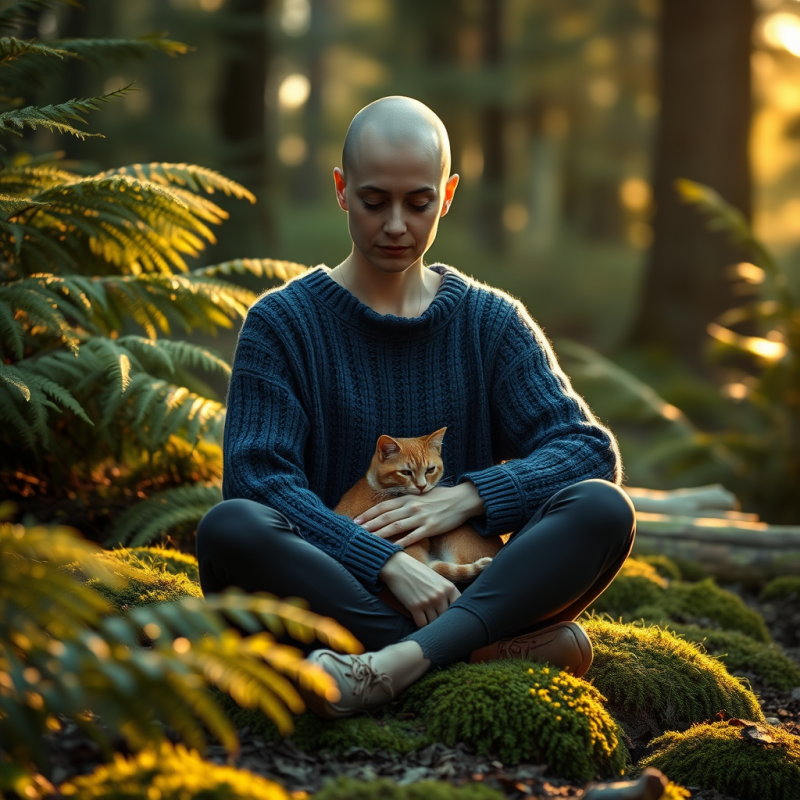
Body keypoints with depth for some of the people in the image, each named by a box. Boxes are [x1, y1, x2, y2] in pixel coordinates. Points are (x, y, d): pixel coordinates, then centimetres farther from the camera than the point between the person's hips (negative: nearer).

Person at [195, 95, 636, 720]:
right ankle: (498, 652, -32)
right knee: (230, 528, -32)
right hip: (333, 595, -2)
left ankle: (396, 665, -42)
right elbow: (258, 479, -8)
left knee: (604, 510, -23)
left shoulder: (491, 322, 13)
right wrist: (388, 563, -22)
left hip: (464, 592, 2)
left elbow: (592, 450, 5)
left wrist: (468, 497, -12)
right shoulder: (282, 323, 5)